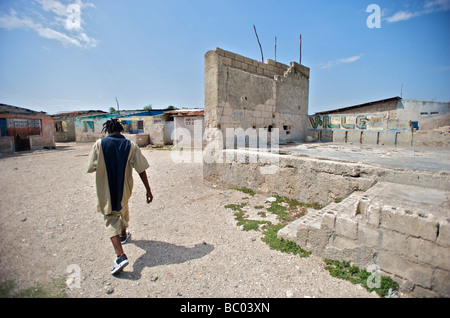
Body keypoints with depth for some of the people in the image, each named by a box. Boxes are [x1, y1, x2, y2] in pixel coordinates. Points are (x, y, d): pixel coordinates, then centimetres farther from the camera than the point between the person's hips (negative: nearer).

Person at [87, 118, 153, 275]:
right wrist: (148, 190, -5)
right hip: (124, 190, 3)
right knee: (123, 210, 30)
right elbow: (141, 169, -10)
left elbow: (90, 168, -7)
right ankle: (124, 234, 54)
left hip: (106, 192, -3)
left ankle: (120, 256, -12)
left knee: (111, 221, 2)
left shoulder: (99, 144, -10)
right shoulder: (131, 145, -7)